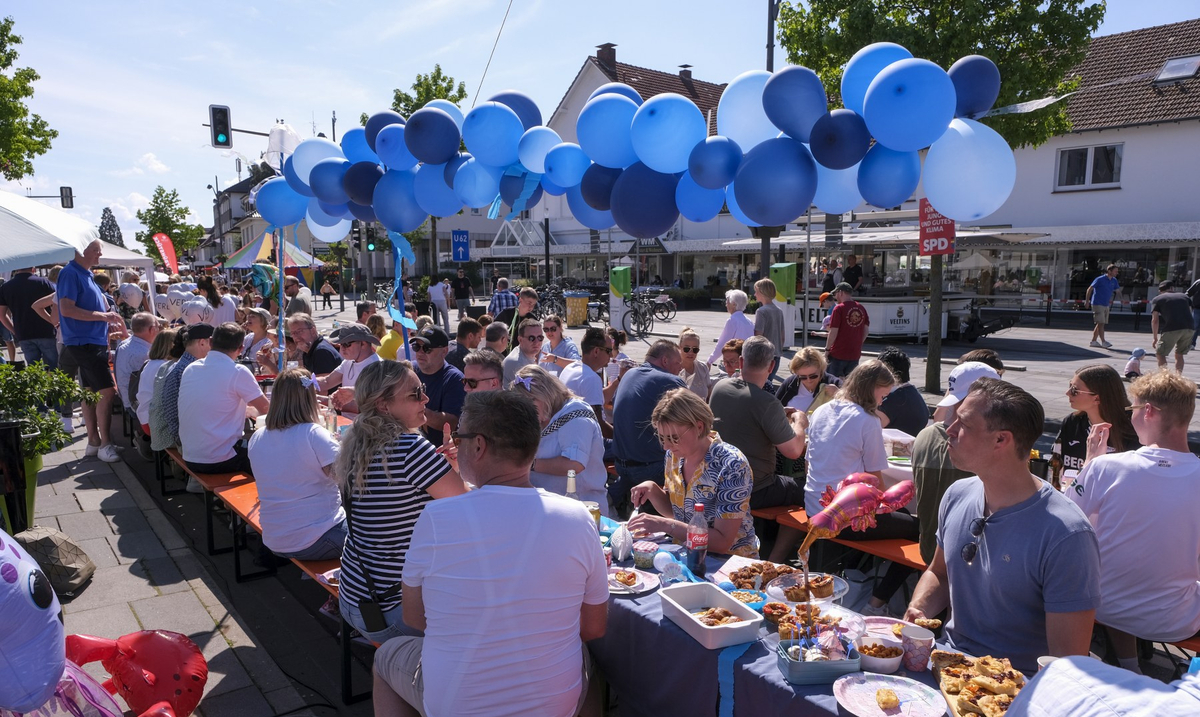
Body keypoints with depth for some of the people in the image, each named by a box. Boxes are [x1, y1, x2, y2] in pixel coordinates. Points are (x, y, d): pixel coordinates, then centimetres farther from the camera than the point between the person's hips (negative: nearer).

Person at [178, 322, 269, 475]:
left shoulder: (190, 369, 5)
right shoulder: (238, 372, -15)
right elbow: (265, 409, -4)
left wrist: (243, 410, 26)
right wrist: (252, 411, 18)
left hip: (190, 458, 7)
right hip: (221, 461, -7)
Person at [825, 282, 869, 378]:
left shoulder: (839, 308, -13)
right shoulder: (861, 308, 6)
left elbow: (833, 332, -14)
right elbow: (866, 329, 10)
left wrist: (827, 349, -5)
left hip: (838, 353, -6)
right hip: (855, 354, 6)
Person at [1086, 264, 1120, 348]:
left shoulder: (1114, 281, 8)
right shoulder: (1100, 279, -11)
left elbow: (1117, 290, 21)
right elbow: (1089, 289, -7)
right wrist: (1087, 301, -8)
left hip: (1106, 305, 7)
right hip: (1097, 304, -7)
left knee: (1101, 324, 8)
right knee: (1101, 323, -11)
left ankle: (1093, 341, 14)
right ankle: (1103, 342, -11)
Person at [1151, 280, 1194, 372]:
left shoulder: (1157, 299, 15)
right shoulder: (1184, 296, 27)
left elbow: (1155, 320, 9)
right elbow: (1190, 312, 24)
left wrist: (1155, 338, 14)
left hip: (1171, 329, -4)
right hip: (1189, 329, 4)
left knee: (1160, 354, 10)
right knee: (1179, 354, 21)